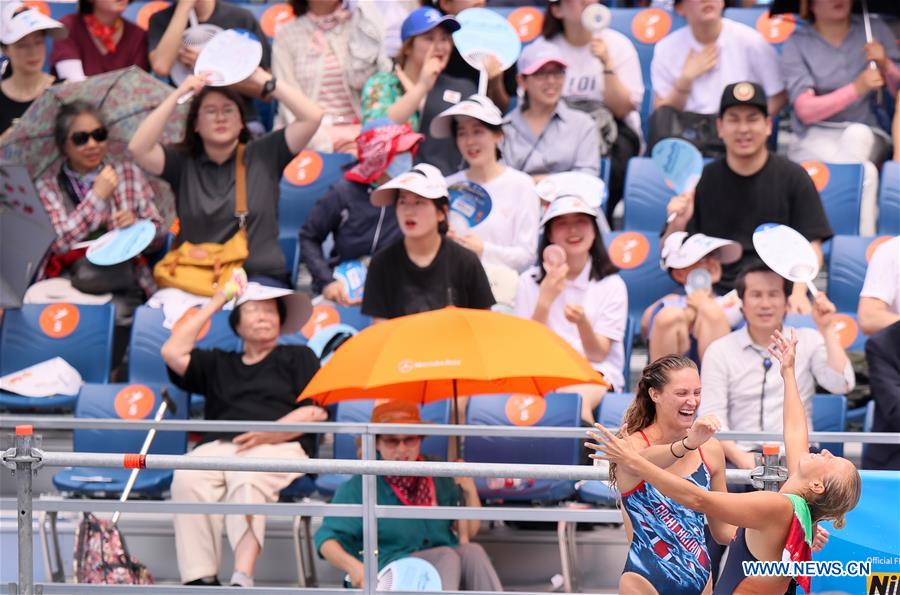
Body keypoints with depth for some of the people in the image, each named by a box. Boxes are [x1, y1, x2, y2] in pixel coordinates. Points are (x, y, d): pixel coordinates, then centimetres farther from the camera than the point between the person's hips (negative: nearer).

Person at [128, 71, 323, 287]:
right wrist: (178, 94, -4)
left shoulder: (263, 155, 8)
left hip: (260, 276, -1)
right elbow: (139, 148, -5)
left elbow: (312, 117, 1)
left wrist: (263, 80, 0)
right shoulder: (183, 162, 10)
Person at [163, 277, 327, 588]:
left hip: (279, 447, -3)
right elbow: (173, 353, 18)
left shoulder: (298, 357, 24)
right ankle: (200, 578, -42)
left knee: (247, 481, -39)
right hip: (217, 446, 3)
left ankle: (242, 579, -55)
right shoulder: (218, 363, 33)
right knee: (188, 478, -34)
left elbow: (317, 412, 10)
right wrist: (213, 305, 25)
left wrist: (268, 433, -8)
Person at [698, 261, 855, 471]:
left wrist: (827, 329, -6)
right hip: (745, 458, -1)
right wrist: (739, 457, -17)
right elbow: (712, 417, 0)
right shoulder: (719, 352, 8)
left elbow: (842, 385, -3)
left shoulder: (809, 342, 11)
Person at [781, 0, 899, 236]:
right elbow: (805, 110, -10)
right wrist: (857, 88, -21)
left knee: (856, 134, -35)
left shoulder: (874, 29, 9)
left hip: (869, 136, 2)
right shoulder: (797, 44, 2)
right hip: (815, 139, -2)